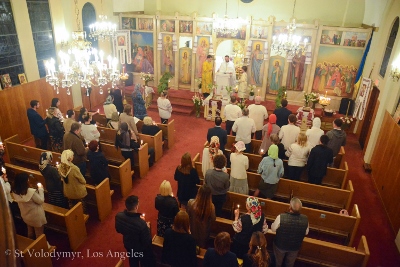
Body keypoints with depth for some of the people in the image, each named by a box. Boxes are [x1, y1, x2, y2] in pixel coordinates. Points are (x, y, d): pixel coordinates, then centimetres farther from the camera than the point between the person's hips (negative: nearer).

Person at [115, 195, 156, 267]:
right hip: (141, 250, -5)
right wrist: (147, 228, -12)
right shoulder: (141, 223, -42)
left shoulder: (118, 216, -26)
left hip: (128, 246, 5)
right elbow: (147, 242, -27)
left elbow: (118, 230, -3)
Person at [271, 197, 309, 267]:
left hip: (280, 245, -2)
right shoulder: (305, 219, -28)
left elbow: (273, 229, -17)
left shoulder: (281, 217, -37)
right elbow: (306, 233, -7)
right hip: (295, 247, 2)